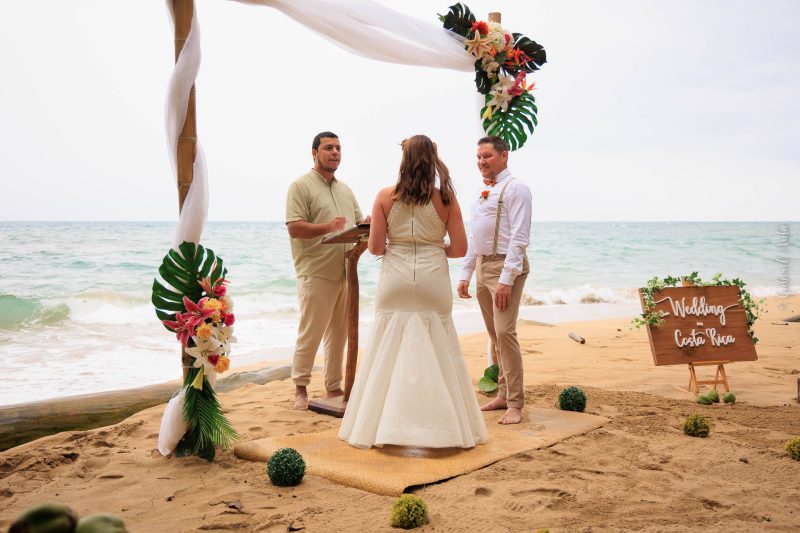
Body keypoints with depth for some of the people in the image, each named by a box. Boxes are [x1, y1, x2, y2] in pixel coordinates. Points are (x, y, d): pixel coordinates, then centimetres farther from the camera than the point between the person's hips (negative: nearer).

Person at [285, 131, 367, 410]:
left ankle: (333, 386, 21)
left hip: (345, 274, 7)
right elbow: (294, 228, -14)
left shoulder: (345, 190, 19)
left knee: (339, 334, 11)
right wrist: (327, 227, -27)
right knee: (310, 333, -3)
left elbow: (360, 224, 21)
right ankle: (300, 388, 10)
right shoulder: (301, 186, -4)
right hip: (317, 274, -7)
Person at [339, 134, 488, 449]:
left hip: (396, 280, 0)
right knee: (440, 353, 9)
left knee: (389, 353, 8)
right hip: (433, 280, 0)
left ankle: (378, 427, 11)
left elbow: (375, 247, -4)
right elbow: (459, 249, -3)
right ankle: (446, 427, 15)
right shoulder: (446, 199, -3)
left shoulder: (386, 197, -3)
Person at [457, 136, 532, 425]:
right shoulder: (483, 192, 17)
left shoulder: (515, 189, -9)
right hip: (482, 266, 8)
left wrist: (506, 279, -22)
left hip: (506, 266, -8)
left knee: (505, 333, -13)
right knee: (494, 335, 12)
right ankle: (503, 394, 22)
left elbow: (519, 238, -16)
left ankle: (515, 404, -6)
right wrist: (465, 274, 15)